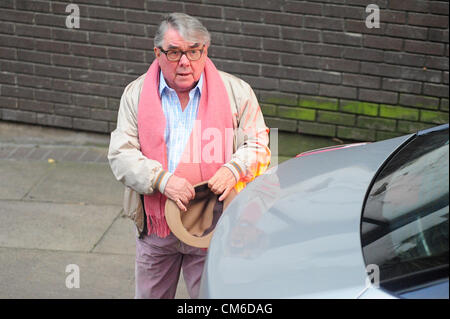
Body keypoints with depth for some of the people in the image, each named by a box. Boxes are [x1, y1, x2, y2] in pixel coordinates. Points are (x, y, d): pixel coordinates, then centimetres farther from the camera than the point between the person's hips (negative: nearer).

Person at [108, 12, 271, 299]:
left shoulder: (236, 92, 0)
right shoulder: (136, 94, 2)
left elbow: (258, 145, 3)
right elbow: (121, 155, -5)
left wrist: (233, 169, -20)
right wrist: (162, 180, -22)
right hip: (155, 227, 2)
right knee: (149, 295, 15)